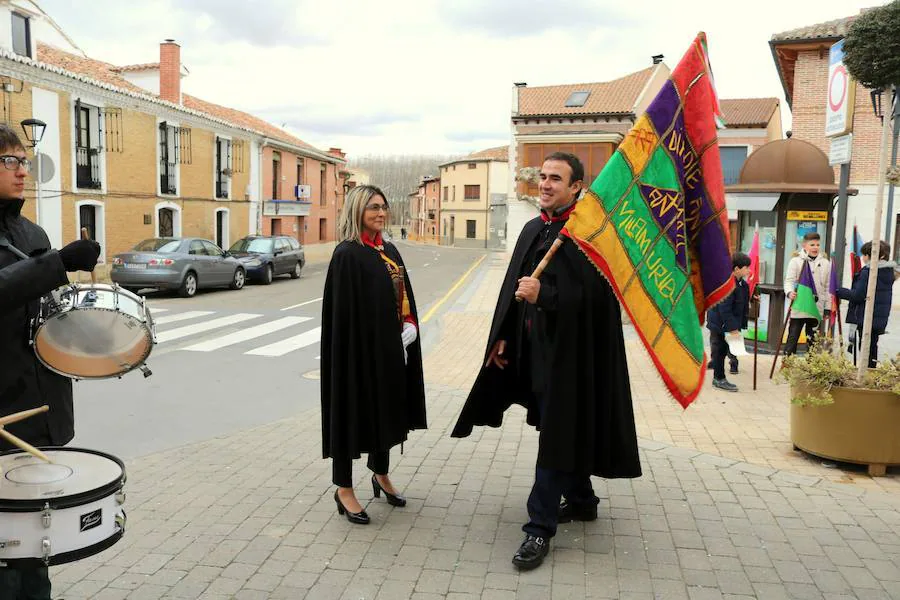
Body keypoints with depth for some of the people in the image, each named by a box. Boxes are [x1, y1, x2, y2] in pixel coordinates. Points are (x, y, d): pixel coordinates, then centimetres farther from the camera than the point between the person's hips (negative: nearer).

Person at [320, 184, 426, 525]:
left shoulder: (389, 251, 11)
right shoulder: (347, 254, -13)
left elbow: (404, 296, 14)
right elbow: (343, 310, -17)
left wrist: (410, 326, 1)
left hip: (389, 348, 8)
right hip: (358, 347, -8)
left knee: (385, 408, 18)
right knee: (354, 411, 2)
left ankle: (381, 475, 36)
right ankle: (344, 490, 17)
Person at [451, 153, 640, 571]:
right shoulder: (532, 230, 11)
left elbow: (593, 295, -20)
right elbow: (514, 285, 13)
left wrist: (543, 295, -27)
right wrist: (503, 336, 10)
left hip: (566, 348, -8)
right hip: (533, 344, 8)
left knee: (555, 434, -3)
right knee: (565, 429, 19)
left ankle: (540, 528, 6)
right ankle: (582, 500, 38)